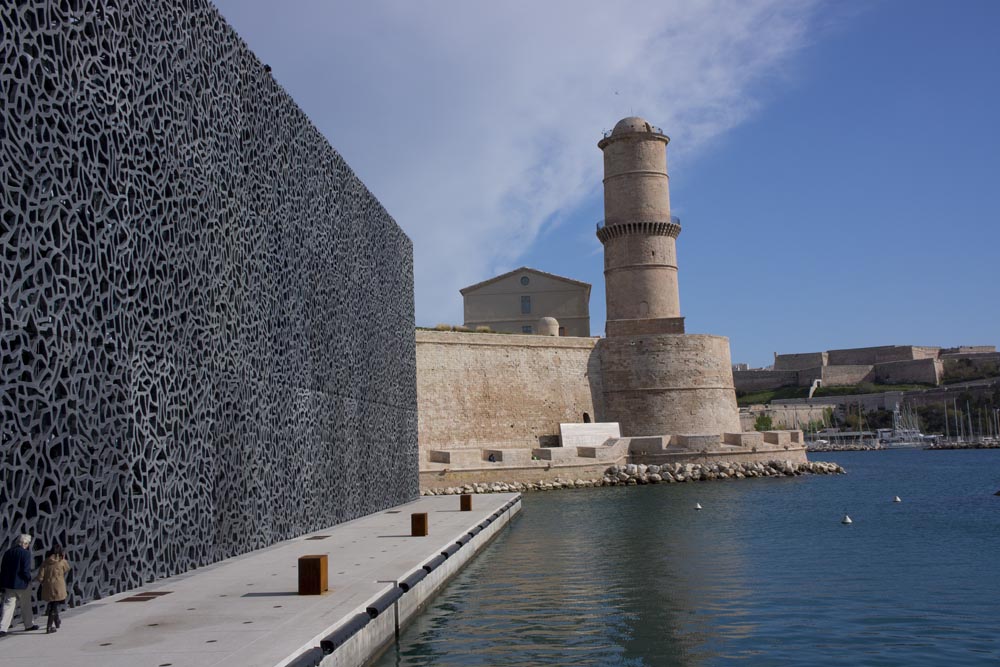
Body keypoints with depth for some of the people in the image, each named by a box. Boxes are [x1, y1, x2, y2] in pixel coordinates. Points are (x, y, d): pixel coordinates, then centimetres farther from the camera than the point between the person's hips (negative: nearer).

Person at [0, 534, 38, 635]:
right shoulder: (26, 553, -15)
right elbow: (26, 570, -20)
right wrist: (29, 579, -1)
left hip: (9, 584, 5)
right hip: (22, 584, -5)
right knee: (26, 606, 13)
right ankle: (29, 625, 26)